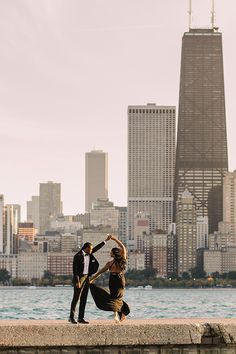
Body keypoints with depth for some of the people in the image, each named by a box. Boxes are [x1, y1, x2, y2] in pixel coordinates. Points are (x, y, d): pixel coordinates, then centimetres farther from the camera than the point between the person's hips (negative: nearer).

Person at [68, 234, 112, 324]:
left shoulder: (88, 254, 8)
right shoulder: (78, 256, -14)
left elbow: (97, 248, 21)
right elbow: (75, 270, -16)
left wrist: (106, 240, 23)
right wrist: (77, 282, -20)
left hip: (86, 278, 8)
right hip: (79, 278, -8)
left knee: (84, 299, 6)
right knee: (76, 298, -9)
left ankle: (81, 318, 7)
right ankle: (71, 317, -7)